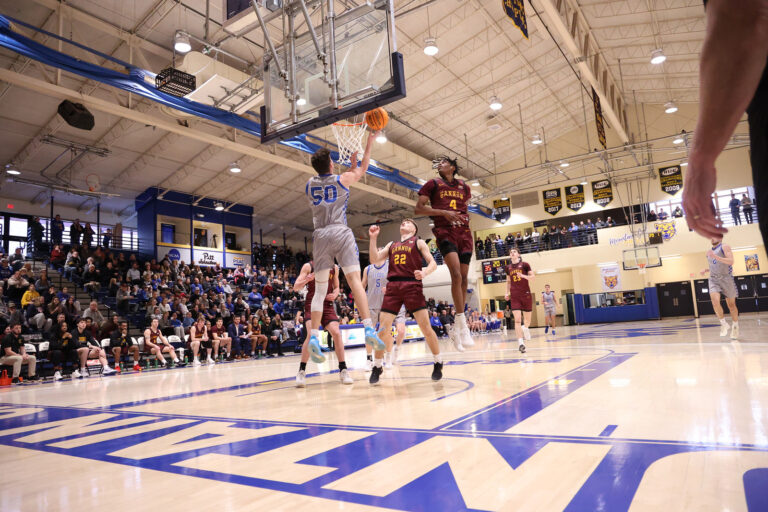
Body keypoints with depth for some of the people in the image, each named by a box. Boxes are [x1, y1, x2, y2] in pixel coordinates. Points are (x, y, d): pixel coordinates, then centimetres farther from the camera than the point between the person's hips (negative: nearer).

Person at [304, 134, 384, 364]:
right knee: (354, 280, -12)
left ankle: (313, 336, -2)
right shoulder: (341, 179, 5)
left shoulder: (310, 183, 17)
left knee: (320, 289, 5)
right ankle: (369, 328, -24)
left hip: (320, 235, 4)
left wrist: (351, 165, 37)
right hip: (340, 233, -4)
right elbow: (364, 168, 24)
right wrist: (370, 141, 31)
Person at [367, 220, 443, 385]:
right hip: (393, 286, 3)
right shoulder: (391, 245, 23)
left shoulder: (418, 242, 12)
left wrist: (425, 272, -18)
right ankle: (377, 367, 10)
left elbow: (433, 263, 4)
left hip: (412, 285, -3)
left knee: (425, 326, -5)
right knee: (383, 328, -2)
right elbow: (375, 260, 13)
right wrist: (373, 238, 5)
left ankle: (438, 363, 11)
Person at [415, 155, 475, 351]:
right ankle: (462, 324, -21)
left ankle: (456, 329, 11)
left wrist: (465, 216, 9)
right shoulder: (433, 184, 7)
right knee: (456, 274, -23)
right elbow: (418, 209, -1)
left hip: (464, 232, 5)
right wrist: (443, 212, -12)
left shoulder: (463, 187, 19)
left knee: (463, 278, 2)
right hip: (445, 231, -5)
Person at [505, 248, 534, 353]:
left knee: (527, 319, 9)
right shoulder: (508, 267, 10)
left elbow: (532, 277, -2)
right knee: (517, 319, -13)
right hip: (514, 296, 1)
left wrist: (523, 275, -19)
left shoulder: (525, 264, 1)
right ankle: (520, 342, -17)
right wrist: (507, 292, 13)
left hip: (526, 294, -1)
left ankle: (525, 328, 44)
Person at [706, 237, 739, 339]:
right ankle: (724, 323, -4)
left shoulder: (725, 247, -4)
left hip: (726, 278, -4)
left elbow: (731, 261, -18)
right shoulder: (709, 252, 15)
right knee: (715, 301, -19)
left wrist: (716, 257, -28)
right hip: (713, 280, 4)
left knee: (731, 304, 7)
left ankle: (735, 326, 24)